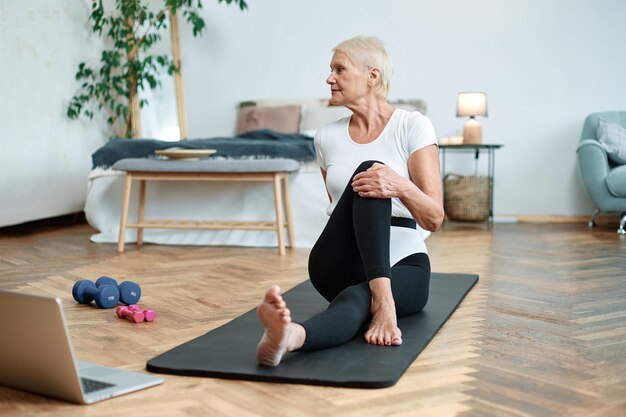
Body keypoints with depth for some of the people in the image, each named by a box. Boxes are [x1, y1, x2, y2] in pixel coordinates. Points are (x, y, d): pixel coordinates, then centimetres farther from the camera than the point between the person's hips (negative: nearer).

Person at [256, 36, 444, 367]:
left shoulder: (413, 126, -4)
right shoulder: (327, 137, 8)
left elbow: (434, 219, -10)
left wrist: (400, 185, -32)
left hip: (403, 263, -2)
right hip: (340, 266, 2)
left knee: (356, 298, -38)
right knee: (366, 174, -28)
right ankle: (382, 299, -47)